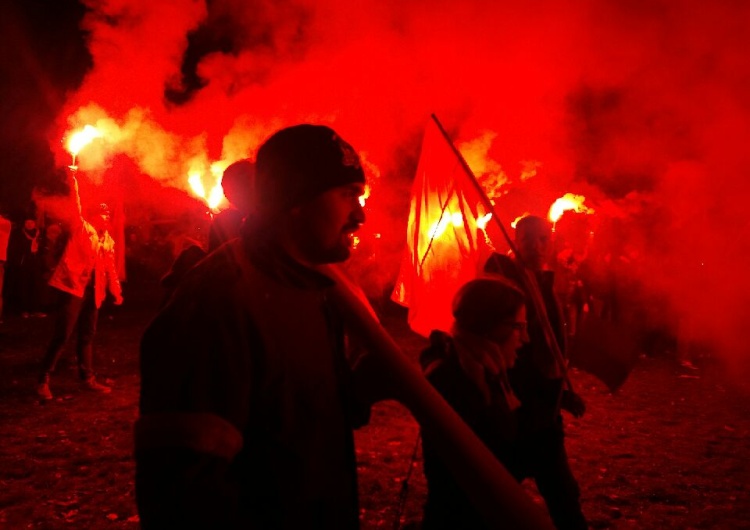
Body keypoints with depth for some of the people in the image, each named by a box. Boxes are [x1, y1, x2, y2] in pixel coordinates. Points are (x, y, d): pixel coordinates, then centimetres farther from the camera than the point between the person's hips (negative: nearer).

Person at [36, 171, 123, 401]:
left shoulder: (109, 241, 15)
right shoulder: (82, 229, -1)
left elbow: (110, 268, 19)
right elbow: (76, 209, -16)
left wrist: (116, 291, 16)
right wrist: (73, 182, -25)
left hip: (93, 291, 6)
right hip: (74, 287, -6)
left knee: (87, 336, 11)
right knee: (62, 335, -7)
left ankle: (87, 378, 19)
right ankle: (43, 380, 1)